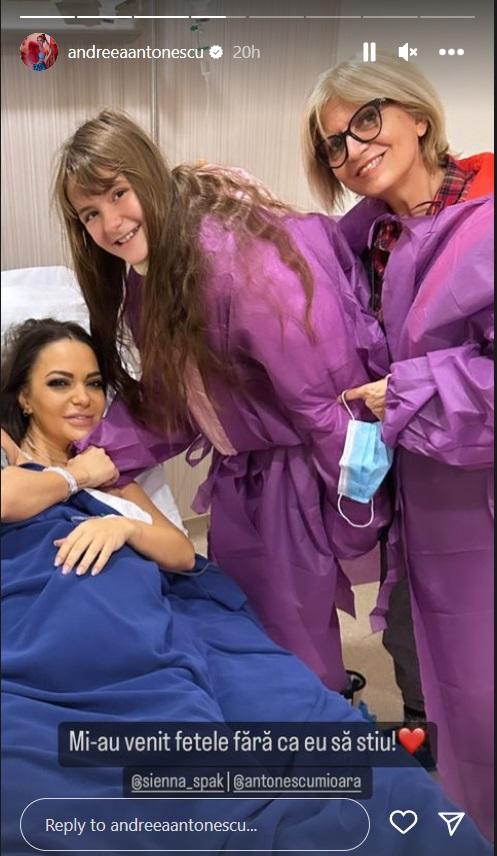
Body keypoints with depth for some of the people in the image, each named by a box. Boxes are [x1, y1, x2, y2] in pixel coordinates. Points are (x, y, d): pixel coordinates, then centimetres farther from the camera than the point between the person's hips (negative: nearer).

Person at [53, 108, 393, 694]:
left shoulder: (237, 256, -26)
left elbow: (324, 392, -23)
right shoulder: (145, 275, 1)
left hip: (307, 465, -8)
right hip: (243, 471, 8)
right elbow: (164, 401, 5)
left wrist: (357, 514, -16)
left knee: (292, 641, 7)